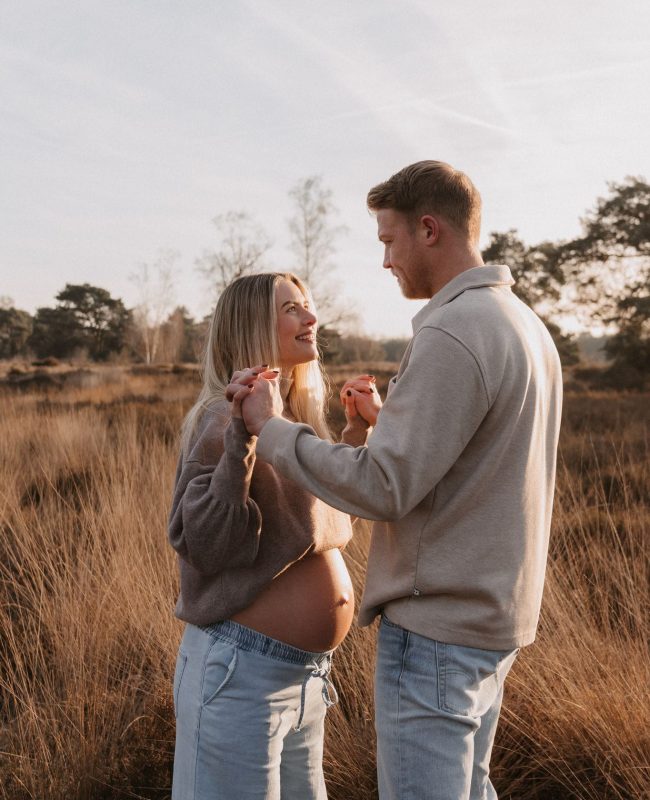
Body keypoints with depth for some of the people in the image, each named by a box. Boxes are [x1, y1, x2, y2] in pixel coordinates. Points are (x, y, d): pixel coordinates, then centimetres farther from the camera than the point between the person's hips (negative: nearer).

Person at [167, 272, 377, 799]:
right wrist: (242, 437, -31)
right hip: (240, 671, -8)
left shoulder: (297, 418, 8)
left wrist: (358, 434, 11)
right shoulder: (224, 418, -16)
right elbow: (203, 546, -22)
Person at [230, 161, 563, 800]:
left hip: (436, 627, -10)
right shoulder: (529, 327, 11)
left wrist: (271, 428, -13)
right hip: (494, 615, 10)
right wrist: (388, 422, 12)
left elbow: (382, 489, -24)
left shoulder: (451, 335, -21)